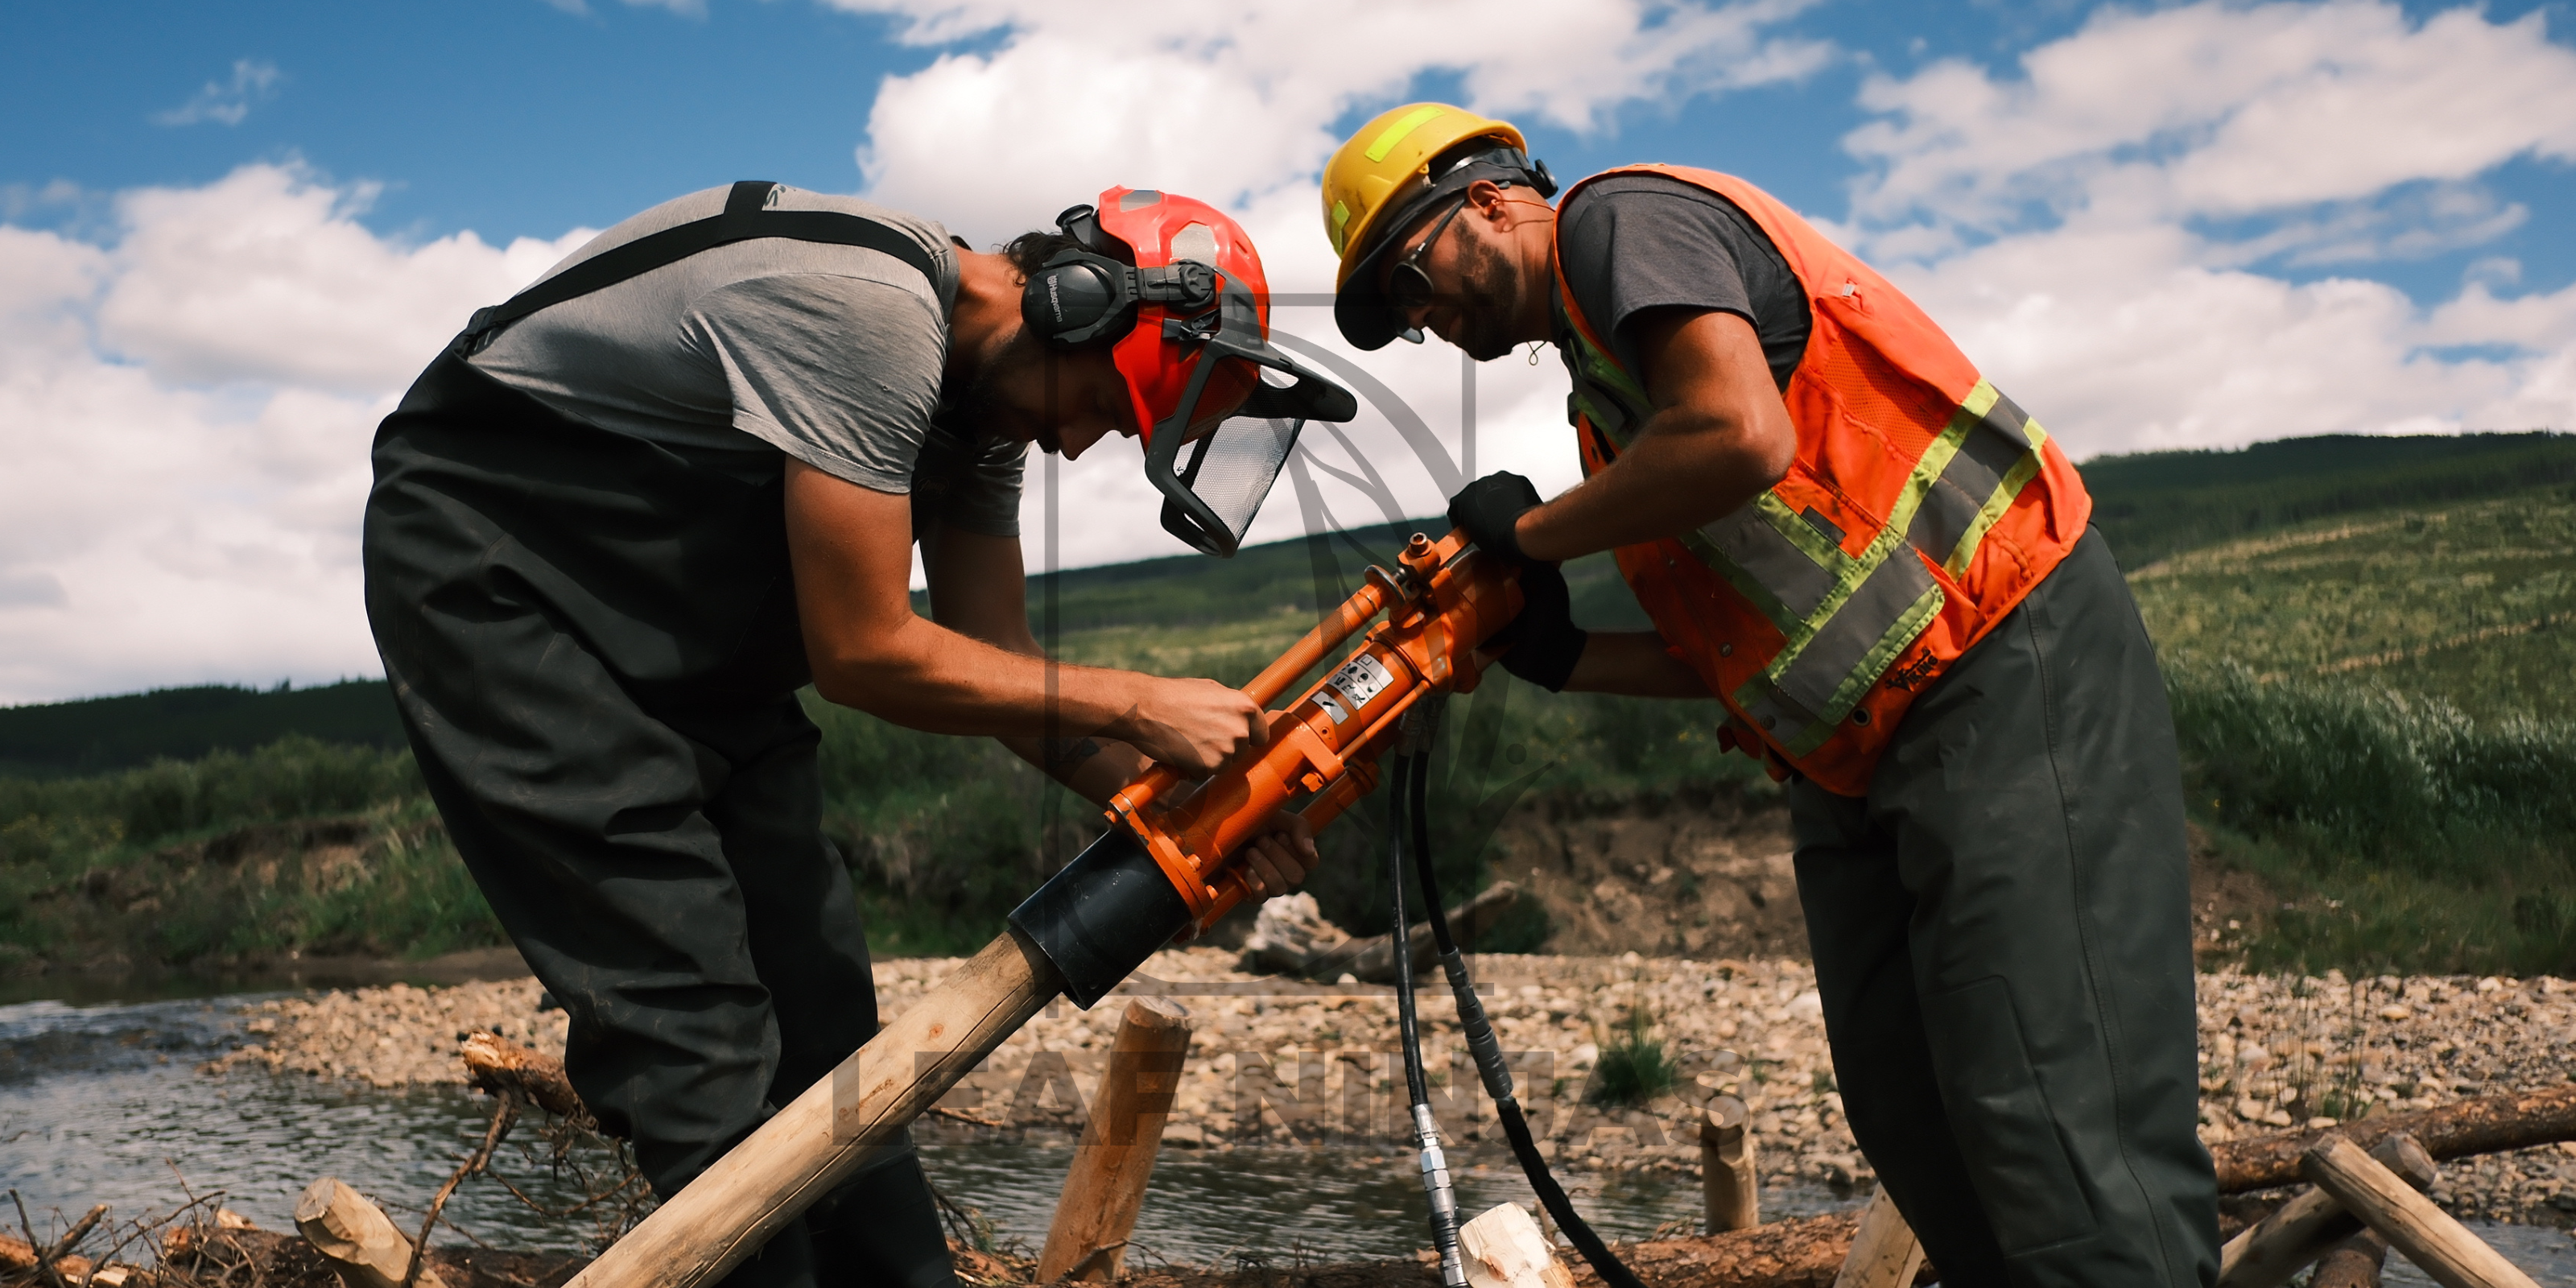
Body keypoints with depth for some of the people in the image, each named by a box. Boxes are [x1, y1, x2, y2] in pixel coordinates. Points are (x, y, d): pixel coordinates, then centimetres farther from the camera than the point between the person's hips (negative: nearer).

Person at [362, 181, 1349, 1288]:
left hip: (671, 623, 9)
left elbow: (997, 660, 4)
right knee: (701, 1031, -14)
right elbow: (863, 655, -26)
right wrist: (1140, 707, -20)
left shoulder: (979, 391, 2)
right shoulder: (871, 307, -28)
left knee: (817, 1010, 5)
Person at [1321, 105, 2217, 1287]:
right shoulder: (1606, 394, 21)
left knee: (2057, 1130, -15)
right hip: (1857, 765, 10)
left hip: (2013, 670, -10)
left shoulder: (1622, 217, -4)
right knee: (1908, 1123, 8)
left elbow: (1740, 434, -24)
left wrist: (1535, 531, -9)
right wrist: (1557, 656, 3)